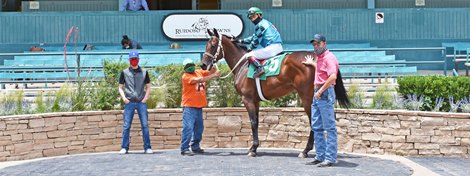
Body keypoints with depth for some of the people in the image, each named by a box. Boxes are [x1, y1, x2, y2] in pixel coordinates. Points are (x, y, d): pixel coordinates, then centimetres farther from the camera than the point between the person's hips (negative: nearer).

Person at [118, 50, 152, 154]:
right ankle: (124, 148, 4)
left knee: (145, 125, -2)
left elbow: (148, 87, 14)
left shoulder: (144, 72, 10)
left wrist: (145, 98, 0)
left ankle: (147, 148, 3)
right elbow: (120, 87, 11)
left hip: (141, 102, 1)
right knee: (126, 126, -2)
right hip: (129, 103, -1)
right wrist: (124, 98, -4)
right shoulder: (124, 72, 8)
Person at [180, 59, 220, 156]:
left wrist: (214, 69, -9)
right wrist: (214, 75, -25)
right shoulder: (186, 76, -11)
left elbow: (211, 72, 11)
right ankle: (184, 148, -13)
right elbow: (199, 80, -23)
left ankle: (195, 146, 25)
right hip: (189, 106, -8)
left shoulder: (199, 72, 12)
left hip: (199, 106, 8)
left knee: (199, 128, 14)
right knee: (188, 127, -14)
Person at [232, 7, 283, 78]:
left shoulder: (260, 25, -4)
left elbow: (256, 40, -5)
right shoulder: (265, 23, 26)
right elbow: (253, 37, 31)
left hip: (272, 47, -10)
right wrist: (240, 41, 29)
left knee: (250, 55, -10)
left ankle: (260, 68, -30)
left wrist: (250, 48, 13)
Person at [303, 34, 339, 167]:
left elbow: (333, 76, -26)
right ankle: (320, 156, 19)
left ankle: (330, 158, -5)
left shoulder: (329, 57, -13)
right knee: (316, 127, 13)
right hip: (317, 94, 10)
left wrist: (321, 91, -22)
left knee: (329, 127, -6)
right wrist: (312, 63, 41)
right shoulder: (319, 58, 17)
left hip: (325, 94, -10)